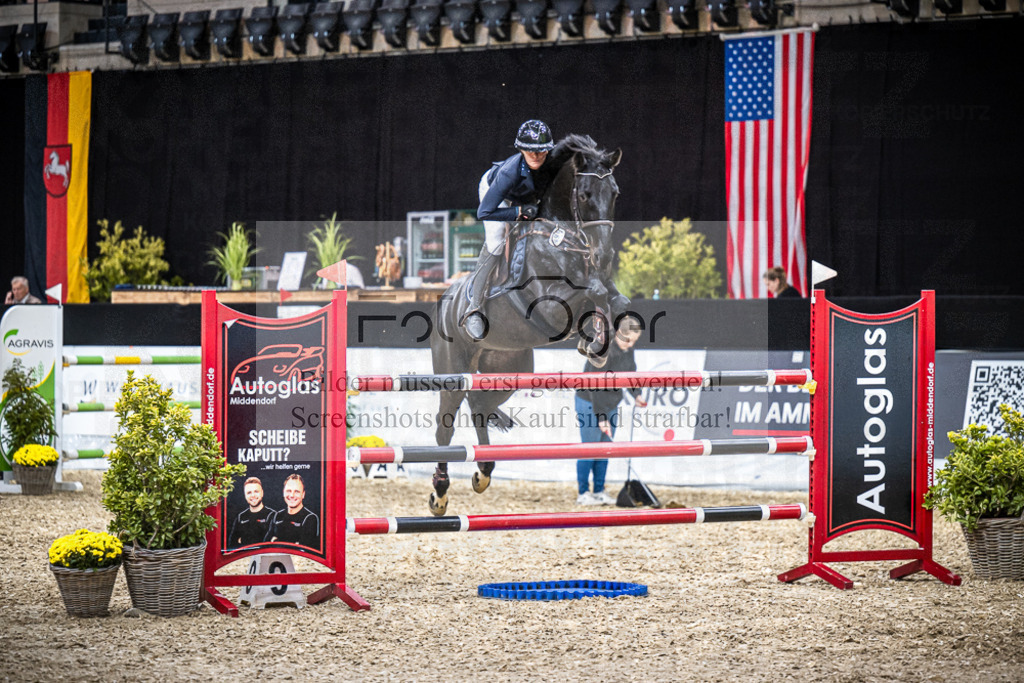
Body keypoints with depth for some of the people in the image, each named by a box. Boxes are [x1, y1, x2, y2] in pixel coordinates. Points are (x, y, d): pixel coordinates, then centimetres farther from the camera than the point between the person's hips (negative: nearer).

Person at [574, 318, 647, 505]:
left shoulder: (627, 349, -3)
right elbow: (595, 387, -28)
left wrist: (636, 394, 11)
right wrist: (601, 417, -29)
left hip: (611, 404, 8)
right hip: (590, 403, -8)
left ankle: (599, 492, 17)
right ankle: (583, 493, 3)